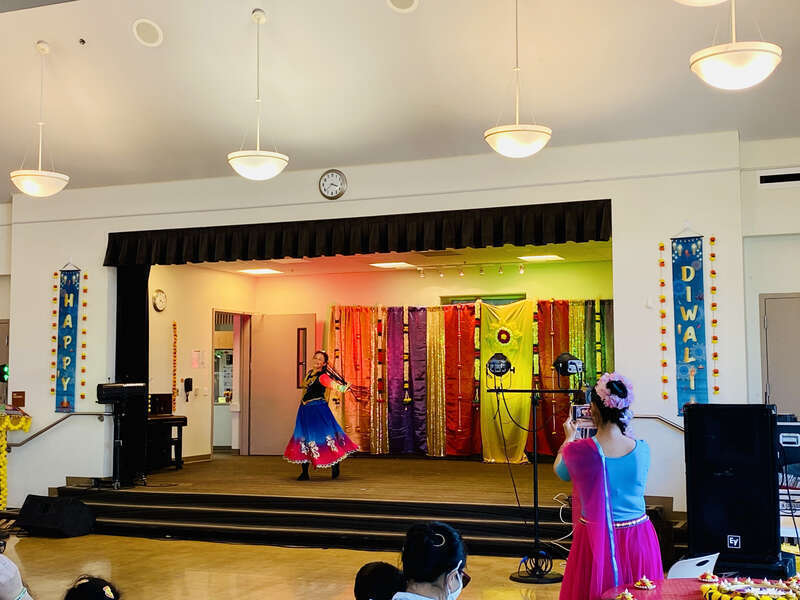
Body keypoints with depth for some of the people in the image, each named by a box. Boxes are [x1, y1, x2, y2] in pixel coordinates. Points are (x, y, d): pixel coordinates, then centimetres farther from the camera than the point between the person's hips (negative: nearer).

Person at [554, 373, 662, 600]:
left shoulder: (578, 451, -15)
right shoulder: (642, 449, -10)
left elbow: (560, 472, 8)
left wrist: (569, 438, 24)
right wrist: (624, 432, 26)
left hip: (595, 541, -2)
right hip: (637, 538, 2)